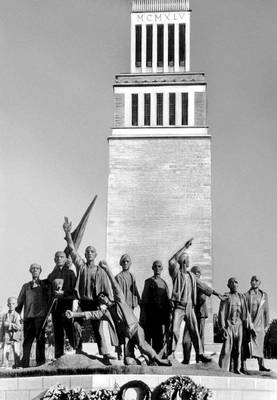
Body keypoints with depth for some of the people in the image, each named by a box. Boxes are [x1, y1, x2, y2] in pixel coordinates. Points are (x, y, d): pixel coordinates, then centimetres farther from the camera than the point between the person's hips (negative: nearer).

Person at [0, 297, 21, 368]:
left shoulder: (17, 316, 0)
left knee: (16, 353, -3)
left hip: (15, 338, -2)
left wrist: (11, 324, -22)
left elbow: (19, 327, -9)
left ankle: (16, 366, 7)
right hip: (7, 338, 2)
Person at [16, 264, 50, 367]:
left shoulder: (45, 284, 15)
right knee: (27, 339, -1)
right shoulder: (26, 286, 21)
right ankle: (24, 363, 2)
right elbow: (20, 300, 18)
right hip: (28, 315, 2)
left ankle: (40, 362, -4)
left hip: (40, 315, -2)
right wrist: (18, 310, 6)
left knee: (40, 339, -7)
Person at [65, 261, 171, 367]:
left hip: (135, 328, -3)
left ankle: (157, 359, -14)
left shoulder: (119, 301, 8)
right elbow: (90, 314, 6)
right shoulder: (104, 312, 14)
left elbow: (115, 286, -3)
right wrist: (74, 314, -6)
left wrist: (107, 269, -13)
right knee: (128, 362, -12)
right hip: (125, 335, 3)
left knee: (142, 345, -31)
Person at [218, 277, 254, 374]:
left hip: (239, 325, 4)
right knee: (227, 348, -9)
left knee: (238, 348, 5)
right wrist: (222, 328, -13)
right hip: (229, 324, -4)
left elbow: (245, 313, 12)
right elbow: (221, 313, -4)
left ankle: (236, 368, 12)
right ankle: (223, 369, -5)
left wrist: (250, 328, 8)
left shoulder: (242, 297, 11)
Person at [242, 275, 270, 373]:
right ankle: (243, 366, -4)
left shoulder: (264, 295, 7)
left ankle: (261, 366, 18)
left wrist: (266, 324, 7)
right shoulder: (246, 295, -4)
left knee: (259, 345, 10)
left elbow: (266, 311, 9)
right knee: (246, 345, -7)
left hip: (259, 324, 4)